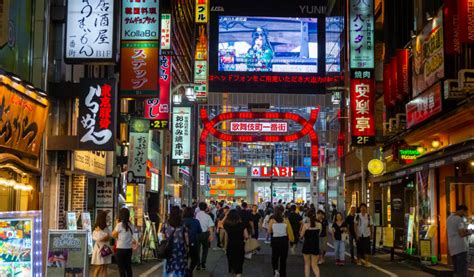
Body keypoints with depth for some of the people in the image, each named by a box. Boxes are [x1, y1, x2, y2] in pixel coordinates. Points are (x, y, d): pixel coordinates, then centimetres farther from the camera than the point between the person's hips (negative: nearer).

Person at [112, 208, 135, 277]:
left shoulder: (120, 225, -12)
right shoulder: (131, 225, 5)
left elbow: (113, 235, -2)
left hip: (121, 249, -5)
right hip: (129, 249, 6)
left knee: (121, 268, 0)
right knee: (128, 267, 11)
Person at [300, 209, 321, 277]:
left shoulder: (305, 225, -12)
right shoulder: (319, 225, -4)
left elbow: (301, 235, -4)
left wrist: (302, 227, 9)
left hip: (307, 245, -2)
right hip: (315, 246, 2)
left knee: (307, 264, 16)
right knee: (314, 265, 9)